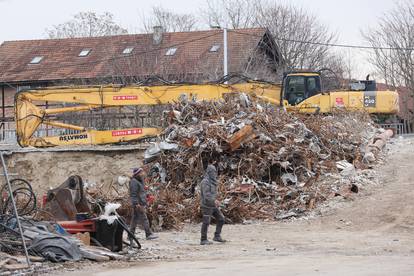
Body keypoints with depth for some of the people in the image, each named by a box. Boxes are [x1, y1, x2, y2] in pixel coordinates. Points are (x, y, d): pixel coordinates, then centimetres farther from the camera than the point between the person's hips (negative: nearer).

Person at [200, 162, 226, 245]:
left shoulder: (212, 181, 13)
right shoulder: (205, 182, -16)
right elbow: (206, 194, -27)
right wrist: (214, 200, -38)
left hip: (213, 206, 9)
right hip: (207, 206, -9)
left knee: (221, 219, 6)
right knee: (206, 222, -4)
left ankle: (217, 236, 11)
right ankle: (203, 240, 3)